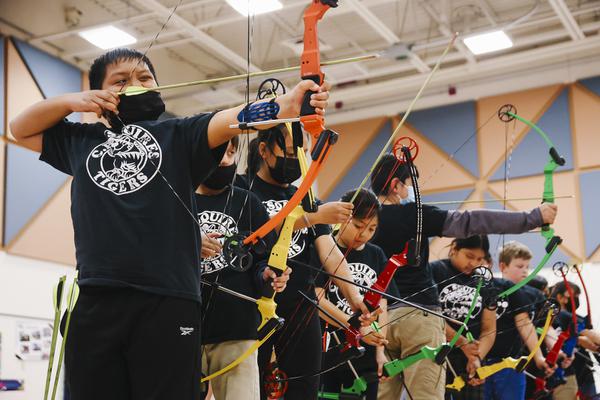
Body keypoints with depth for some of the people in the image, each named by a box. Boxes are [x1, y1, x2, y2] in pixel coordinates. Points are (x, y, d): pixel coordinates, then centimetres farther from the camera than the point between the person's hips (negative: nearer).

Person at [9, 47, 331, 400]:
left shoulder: (179, 134, 12)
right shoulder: (81, 140, 22)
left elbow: (234, 117, -5)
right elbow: (21, 129, 31)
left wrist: (290, 102, -24)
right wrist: (72, 101, 14)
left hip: (169, 302, -2)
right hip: (95, 303, 3)